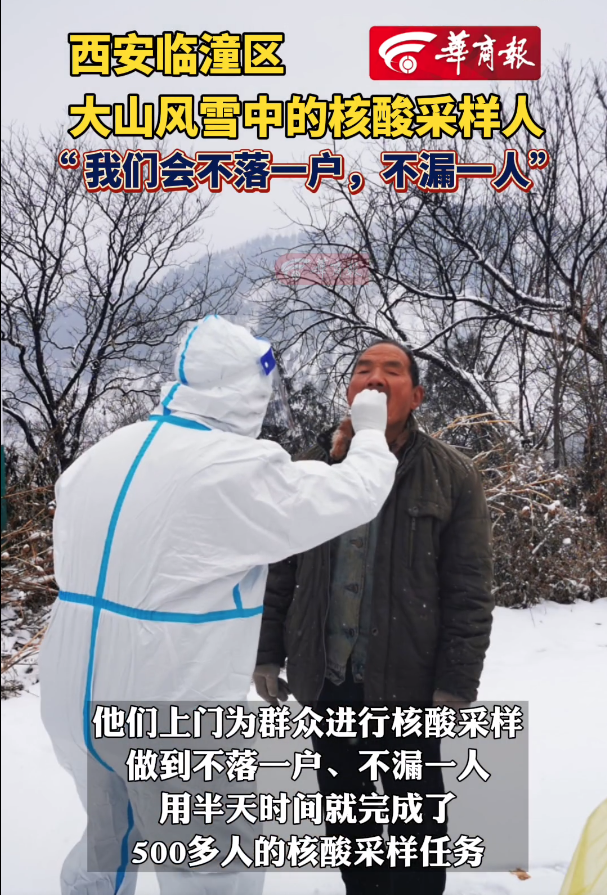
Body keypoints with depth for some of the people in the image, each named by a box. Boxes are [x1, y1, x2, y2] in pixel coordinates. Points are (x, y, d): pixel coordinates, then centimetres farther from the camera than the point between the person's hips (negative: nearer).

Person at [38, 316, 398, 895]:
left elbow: (74, 565, 10)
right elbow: (349, 496, -8)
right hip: (172, 709, -7)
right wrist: (371, 434, 9)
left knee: (111, 841, 27)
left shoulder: (100, 456, 3)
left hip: (74, 699, 7)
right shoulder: (239, 467, -18)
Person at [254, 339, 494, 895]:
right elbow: (279, 573, 5)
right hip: (325, 680, 3)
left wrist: (457, 687, -12)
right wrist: (268, 655, 4)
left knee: (416, 817, 15)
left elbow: (469, 593, -9)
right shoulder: (310, 469, 1)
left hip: (407, 685, -3)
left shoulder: (452, 476, -8)